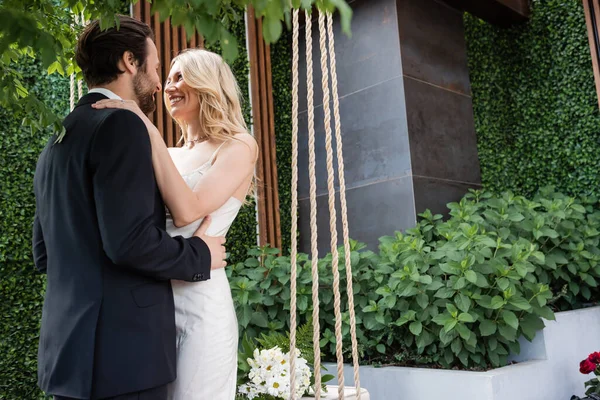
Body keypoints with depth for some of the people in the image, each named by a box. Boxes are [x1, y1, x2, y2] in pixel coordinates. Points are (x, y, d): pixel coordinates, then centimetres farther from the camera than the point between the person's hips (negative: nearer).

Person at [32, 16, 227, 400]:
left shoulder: (57, 138, 14)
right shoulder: (120, 124, -13)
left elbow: (44, 253, 17)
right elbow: (129, 239, -22)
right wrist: (199, 254, -7)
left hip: (68, 348, 9)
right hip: (122, 350, -9)